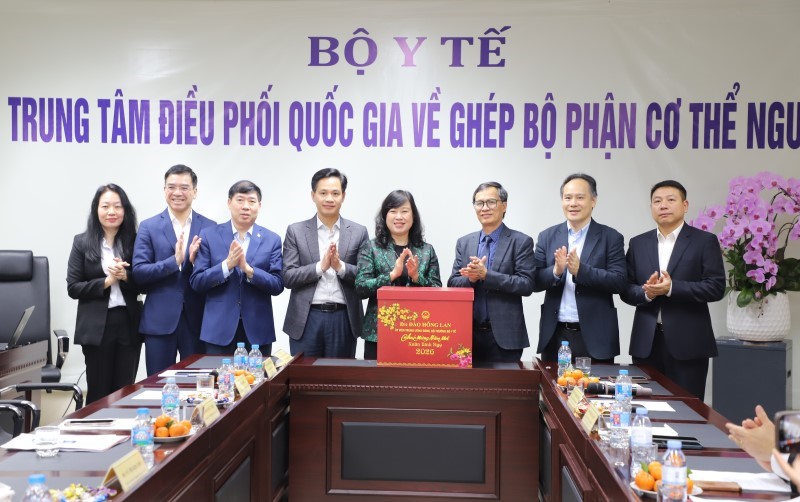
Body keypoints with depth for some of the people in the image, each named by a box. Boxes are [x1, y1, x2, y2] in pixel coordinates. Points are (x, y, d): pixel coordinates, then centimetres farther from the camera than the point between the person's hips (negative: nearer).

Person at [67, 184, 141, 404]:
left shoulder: (134, 241, 3)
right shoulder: (82, 242, 1)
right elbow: (73, 287, -2)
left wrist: (126, 276, -15)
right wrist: (107, 281, -14)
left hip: (129, 324, 1)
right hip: (96, 326, -1)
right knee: (98, 392, 7)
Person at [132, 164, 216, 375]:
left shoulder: (210, 227, 4)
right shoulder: (148, 227, 2)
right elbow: (138, 272, -6)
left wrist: (196, 261, -17)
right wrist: (174, 261, -19)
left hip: (198, 320, 1)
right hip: (159, 320, -1)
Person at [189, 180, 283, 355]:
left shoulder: (272, 239, 4)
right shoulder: (209, 235, 2)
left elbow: (278, 285, -3)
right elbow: (196, 282, -2)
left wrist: (248, 269, -18)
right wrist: (227, 265, -17)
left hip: (258, 330, 1)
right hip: (218, 329, -1)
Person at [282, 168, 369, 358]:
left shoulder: (359, 232, 5)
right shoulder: (296, 231, 4)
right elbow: (288, 277, -2)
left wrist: (341, 267, -15)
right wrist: (321, 266, -15)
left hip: (344, 319, 1)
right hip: (306, 320, 0)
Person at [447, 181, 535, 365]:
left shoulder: (521, 242, -2)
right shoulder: (464, 243, 10)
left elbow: (527, 285, -10)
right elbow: (452, 285, 8)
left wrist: (486, 275, -19)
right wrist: (471, 278, -14)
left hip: (504, 336, -3)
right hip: (469, 334, 3)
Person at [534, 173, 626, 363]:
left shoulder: (611, 237, 0)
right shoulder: (547, 237, 7)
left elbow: (620, 282, -8)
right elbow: (535, 282, 4)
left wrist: (580, 270, -20)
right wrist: (556, 271, -17)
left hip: (595, 336, -2)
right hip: (555, 335, 2)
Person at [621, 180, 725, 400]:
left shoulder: (704, 241, 1)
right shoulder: (638, 243, 11)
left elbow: (716, 287, -8)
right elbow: (626, 289, 9)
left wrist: (672, 288, -19)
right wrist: (646, 293, -13)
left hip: (688, 342, -3)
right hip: (646, 342, 3)